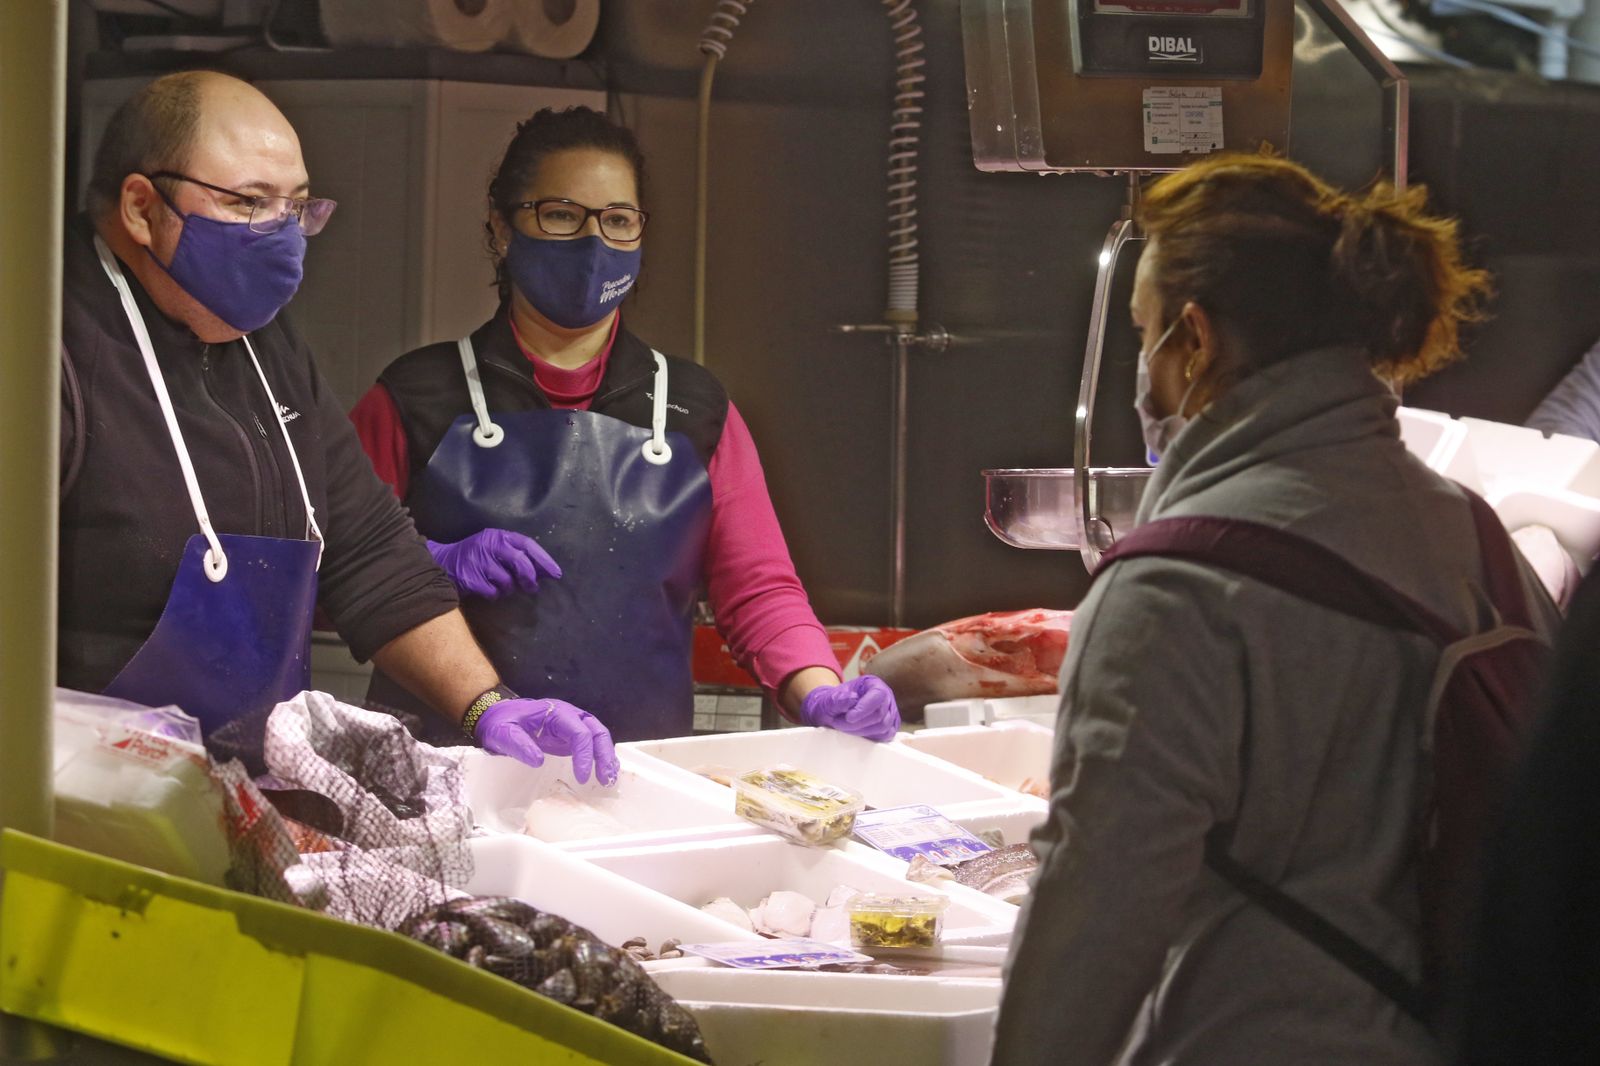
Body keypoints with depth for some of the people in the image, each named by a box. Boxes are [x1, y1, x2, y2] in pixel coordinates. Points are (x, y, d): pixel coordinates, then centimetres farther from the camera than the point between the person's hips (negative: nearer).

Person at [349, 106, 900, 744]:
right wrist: (439, 565, -13)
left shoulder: (694, 411, 14)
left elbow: (757, 590, 10)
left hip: (642, 763, 3)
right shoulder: (418, 398, 6)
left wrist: (820, 694, -8)